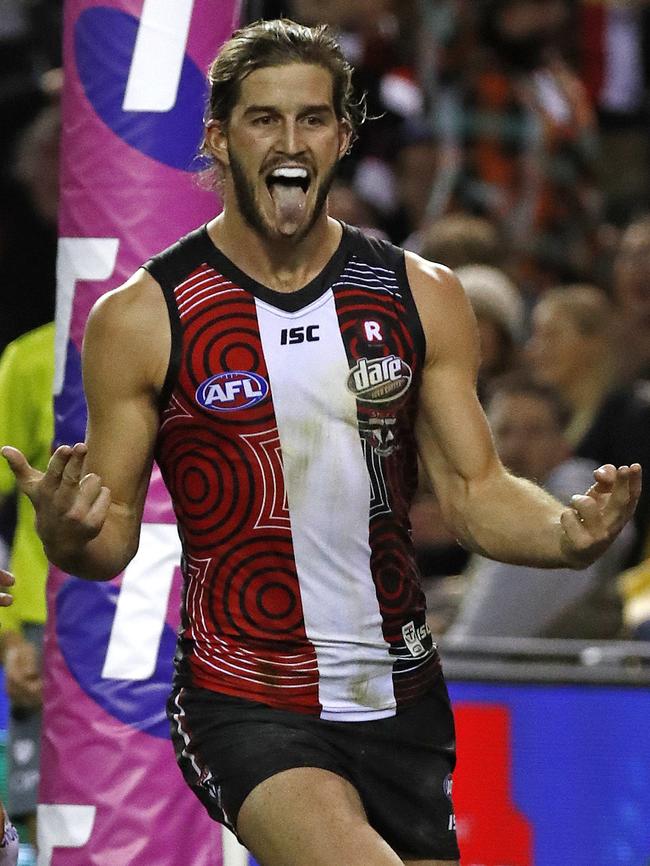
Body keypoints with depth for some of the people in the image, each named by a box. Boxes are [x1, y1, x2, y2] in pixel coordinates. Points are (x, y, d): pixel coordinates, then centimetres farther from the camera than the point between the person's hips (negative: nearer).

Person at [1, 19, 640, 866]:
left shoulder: (421, 297, 6)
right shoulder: (142, 318, -4)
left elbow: (477, 491, 6)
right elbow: (115, 535, -1)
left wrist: (567, 533, -16)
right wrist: (69, 536, -25)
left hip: (402, 700, 5)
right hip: (244, 703, -5)